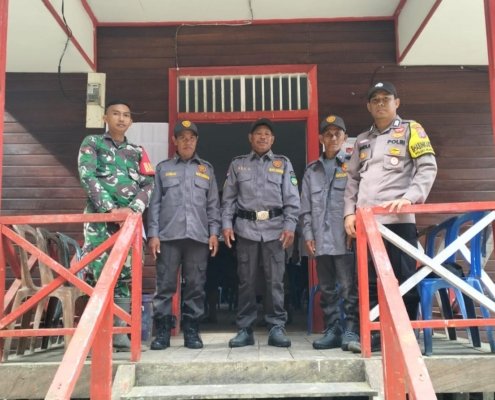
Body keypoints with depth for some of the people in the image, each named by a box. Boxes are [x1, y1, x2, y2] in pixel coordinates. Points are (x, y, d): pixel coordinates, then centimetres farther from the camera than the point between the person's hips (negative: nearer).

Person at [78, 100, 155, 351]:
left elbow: (148, 184, 7)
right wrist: (110, 208, -16)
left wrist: (132, 209, -11)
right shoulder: (92, 143, 10)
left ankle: (119, 333, 8)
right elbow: (87, 177, -5)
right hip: (99, 218, -3)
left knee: (125, 276, 2)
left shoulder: (137, 152, 19)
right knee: (98, 274, -9)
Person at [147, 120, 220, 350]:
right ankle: (162, 331, 7)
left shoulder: (206, 169, 16)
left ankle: (192, 331, 12)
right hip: (168, 236, -1)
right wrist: (153, 234, -1)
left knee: (196, 286, 3)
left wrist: (214, 232, 2)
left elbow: (213, 204, 13)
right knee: (165, 286, -1)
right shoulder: (163, 168, 12)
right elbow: (154, 204, 7)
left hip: (198, 237, 1)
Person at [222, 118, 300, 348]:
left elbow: (292, 199, 4)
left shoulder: (283, 164, 11)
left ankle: (277, 328, 7)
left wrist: (290, 225, -7)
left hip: (275, 229, -1)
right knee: (246, 281, 4)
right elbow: (229, 198, 10)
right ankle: (245, 329, 12)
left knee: (275, 281, -1)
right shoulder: (237, 164, 14)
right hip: (246, 228, 1)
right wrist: (226, 224, -1)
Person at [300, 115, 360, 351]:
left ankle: (351, 330, 2)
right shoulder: (312, 170, 17)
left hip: (345, 238, -4)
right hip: (321, 239, 4)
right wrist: (308, 235, 5)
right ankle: (332, 331, 16)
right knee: (326, 289, 9)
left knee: (349, 287, -5)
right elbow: (305, 207, 14)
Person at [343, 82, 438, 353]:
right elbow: (353, 179, 20)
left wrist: (409, 198, -16)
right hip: (367, 220, 5)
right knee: (370, 281, 4)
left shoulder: (410, 130, 8)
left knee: (404, 278, -1)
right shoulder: (362, 140, 21)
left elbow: (428, 167, -3)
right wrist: (349, 212, 8)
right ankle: (373, 334, 10)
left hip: (398, 218, -4)